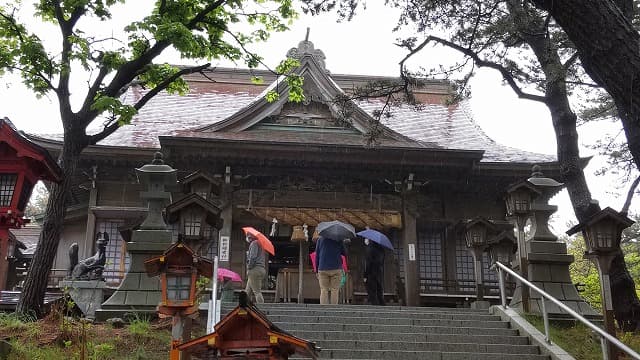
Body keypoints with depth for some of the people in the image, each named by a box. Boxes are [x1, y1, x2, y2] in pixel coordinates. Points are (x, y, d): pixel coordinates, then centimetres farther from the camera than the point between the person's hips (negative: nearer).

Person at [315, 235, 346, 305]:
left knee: (323, 291, 2)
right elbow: (344, 253, 8)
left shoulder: (320, 239, 6)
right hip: (336, 268, -1)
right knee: (335, 291, 4)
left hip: (323, 269, 1)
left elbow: (317, 255, 8)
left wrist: (317, 269, 13)